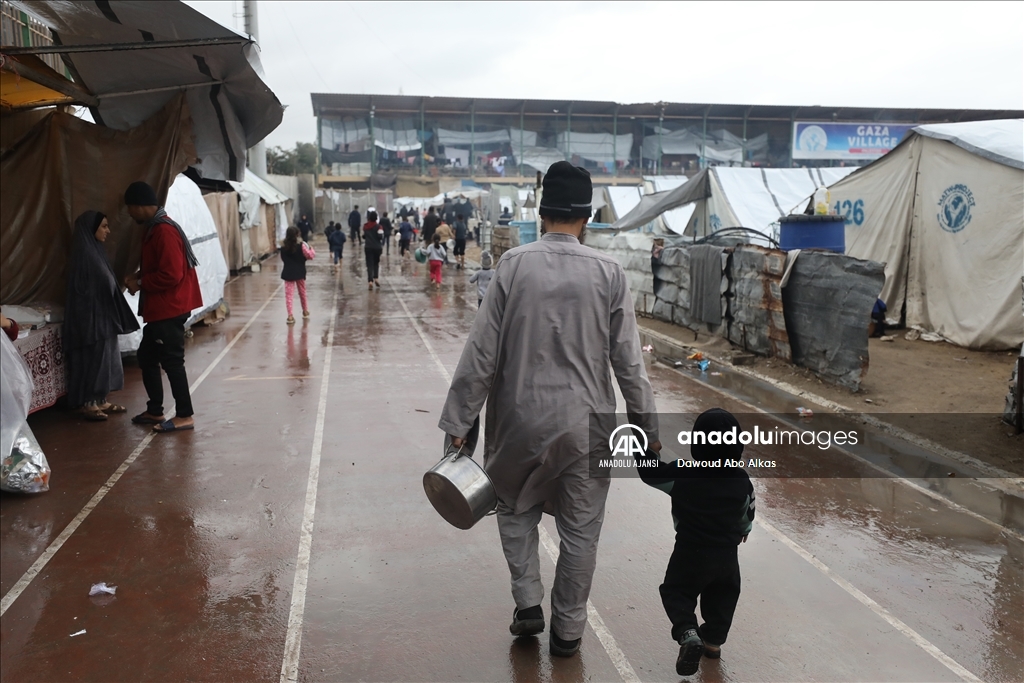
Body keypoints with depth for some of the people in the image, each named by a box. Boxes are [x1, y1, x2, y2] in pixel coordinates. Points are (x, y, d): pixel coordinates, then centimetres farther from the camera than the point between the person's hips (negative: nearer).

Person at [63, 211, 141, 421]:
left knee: (104, 358, 14)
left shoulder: (95, 250, 12)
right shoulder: (84, 253, -17)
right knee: (92, 358, -1)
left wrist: (114, 316, 17)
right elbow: (84, 290, -20)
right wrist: (92, 319, -20)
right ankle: (87, 404, 9)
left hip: (103, 316, 10)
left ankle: (100, 401, 22)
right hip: (92, 316, -10)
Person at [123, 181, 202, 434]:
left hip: (170, 308, -11)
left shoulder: (164, 231, -19)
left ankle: (184, 416, 5)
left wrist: (140, 283, -13)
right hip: (159, 308, 11)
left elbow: (171, 275, -24)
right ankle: (155, 411, 26)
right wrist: (138, 276, 6)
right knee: (146, 357, 16)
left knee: (171, 361, -4)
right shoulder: (154, 228, 13)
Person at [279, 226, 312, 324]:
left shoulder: (283, 248, -1)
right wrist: (310, 249, 10)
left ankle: (290, 316, -13)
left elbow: (283, 259, 10)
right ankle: (305, 311, 35)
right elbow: (309, 256, -7)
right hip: (300, 272, 0)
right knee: (302, 292, 19)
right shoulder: (301, 246, -11)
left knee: (289, 295, -2)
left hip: (288, 273, 1)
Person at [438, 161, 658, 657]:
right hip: (585, 421, 0)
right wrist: (647, 423, 7)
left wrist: (459, 421, -1)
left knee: (516, 508, 26)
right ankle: (567, 630, 27)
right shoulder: (608, 272, -7)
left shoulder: (513, 265, -8)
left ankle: (527, 603, 20)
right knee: (580, 529, 15)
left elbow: (482, 351, -8)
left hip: (521, 418, 0)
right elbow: (628, 360, -4)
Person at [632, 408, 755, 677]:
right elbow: (747, 514, 7)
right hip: (727, 554, 3)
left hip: (690, 553, -3)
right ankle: (713, 640, 34)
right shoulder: (742, 481, -9)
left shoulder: (681, 476, -19)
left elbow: (649, 471, -9)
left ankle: (688, 634, -8)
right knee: (723, 596, 26)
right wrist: (742, 531, 28)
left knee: (676, 593, 13)